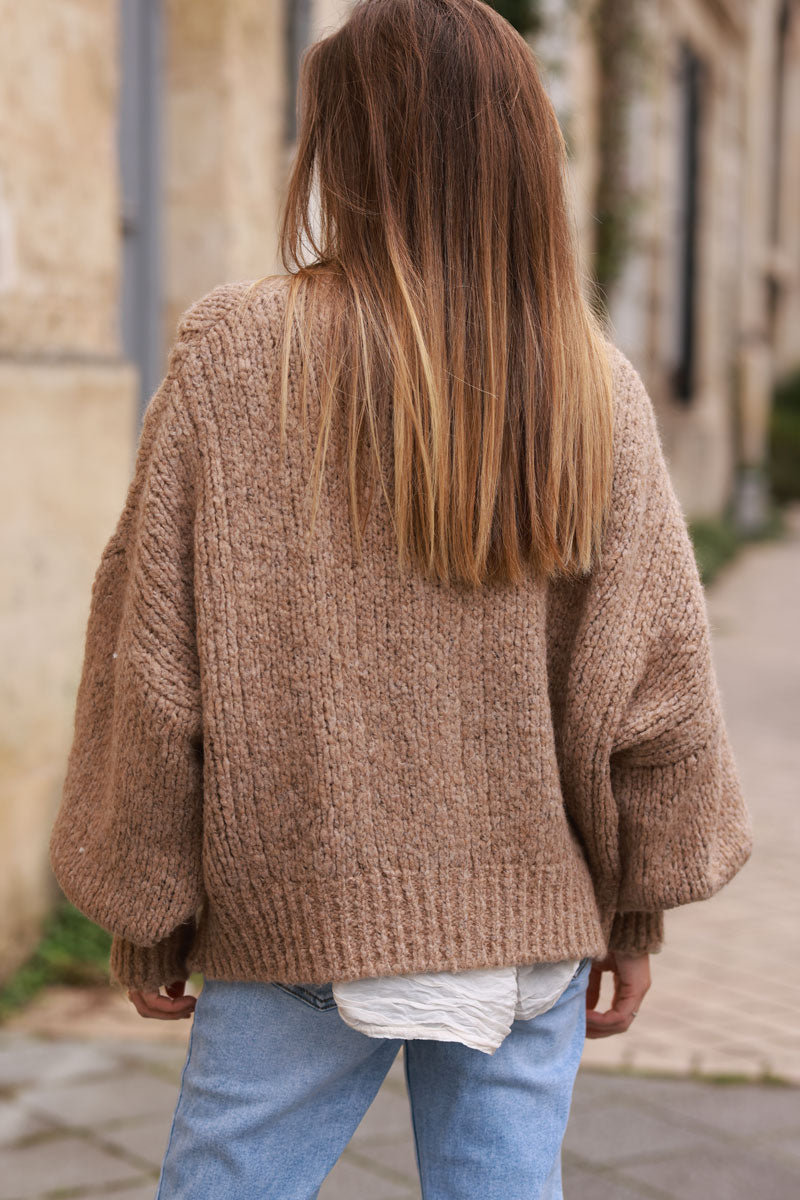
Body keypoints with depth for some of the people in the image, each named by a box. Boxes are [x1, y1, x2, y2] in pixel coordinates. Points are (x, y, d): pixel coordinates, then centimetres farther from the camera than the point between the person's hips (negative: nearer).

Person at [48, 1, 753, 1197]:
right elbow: (654, 681, 0)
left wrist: (146, 906, 3)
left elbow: (155, 665, -7)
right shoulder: (597, 389, -3)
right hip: (535, 922, 3)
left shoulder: (235, 356, -10)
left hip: (302, 918, -2)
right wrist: (636, 907, 12)